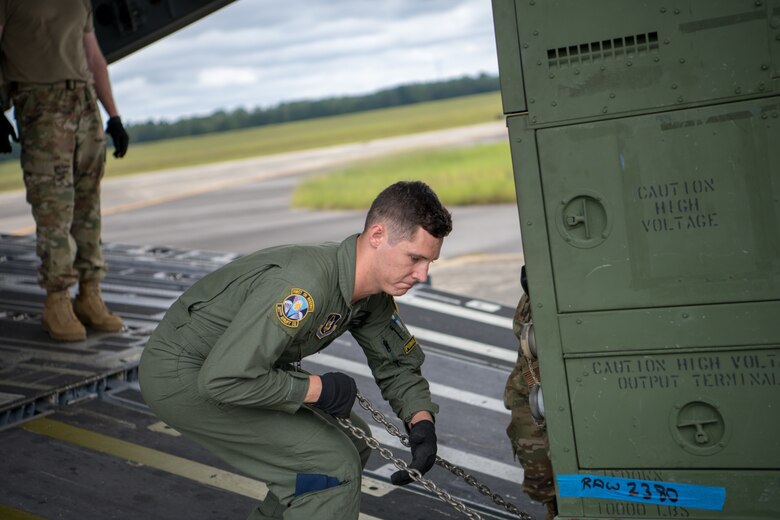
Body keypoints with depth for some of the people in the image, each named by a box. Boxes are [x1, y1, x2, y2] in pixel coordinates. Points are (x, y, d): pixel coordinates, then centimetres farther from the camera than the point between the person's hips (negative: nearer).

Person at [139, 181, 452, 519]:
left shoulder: (373, 294, -5)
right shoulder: (304, 287, -34)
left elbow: (397, 363, 9)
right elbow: (222, 380, -36)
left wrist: (422, 421, -10)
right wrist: (319, 389, -26)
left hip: (236, 363, 9)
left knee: (352, 443, 14)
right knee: (334, 466, -15)